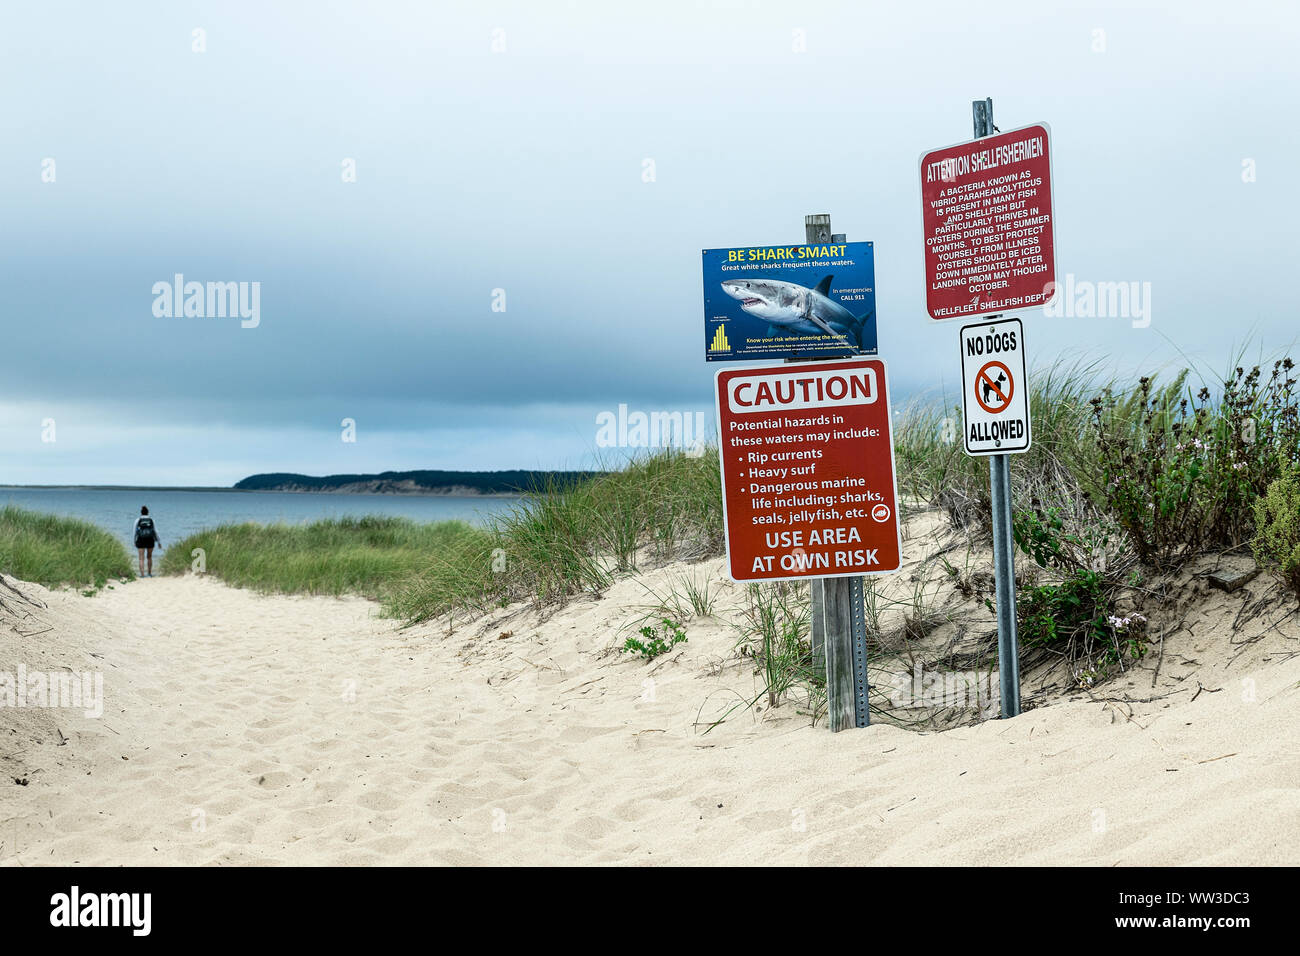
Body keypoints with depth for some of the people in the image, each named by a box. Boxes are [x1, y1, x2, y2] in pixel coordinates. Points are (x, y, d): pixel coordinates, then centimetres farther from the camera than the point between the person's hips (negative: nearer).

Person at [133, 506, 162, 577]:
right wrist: (159, 542, 14)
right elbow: (156, 532, 5)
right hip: (150, 541, 2)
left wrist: (134, 541, 16)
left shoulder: (138, 520, -2)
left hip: (141, 541, -2)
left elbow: (134, 531, 2)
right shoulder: (151, 520, 1)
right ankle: (150, 573, 23)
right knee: (149, 557, 18)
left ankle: (142, 574, -13)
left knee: (141, 558, -2)